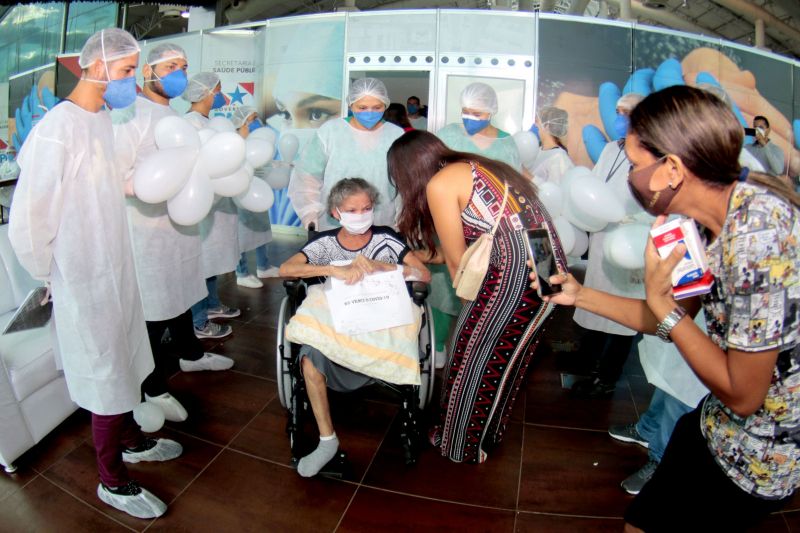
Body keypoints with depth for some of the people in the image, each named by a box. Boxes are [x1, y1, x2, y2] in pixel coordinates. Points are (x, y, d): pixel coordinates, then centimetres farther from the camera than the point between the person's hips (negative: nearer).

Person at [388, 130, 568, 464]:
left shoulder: (439, 184, -6)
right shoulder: (472, 168, 18)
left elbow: (457, 261, 0)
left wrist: (471, 303, 15)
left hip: (516, 273, -8)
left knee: (473, 360, 12)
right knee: (502, 358, 23)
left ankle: (463, 444, 33)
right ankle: (488, 432, 43)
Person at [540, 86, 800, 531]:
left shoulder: (758, 233, -32)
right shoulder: (713, 220, -5)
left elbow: (741, 394, -25)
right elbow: (678, 320, 6)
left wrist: (658, 300, -23)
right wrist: (581, 295, 4)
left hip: (759, 458, -7)